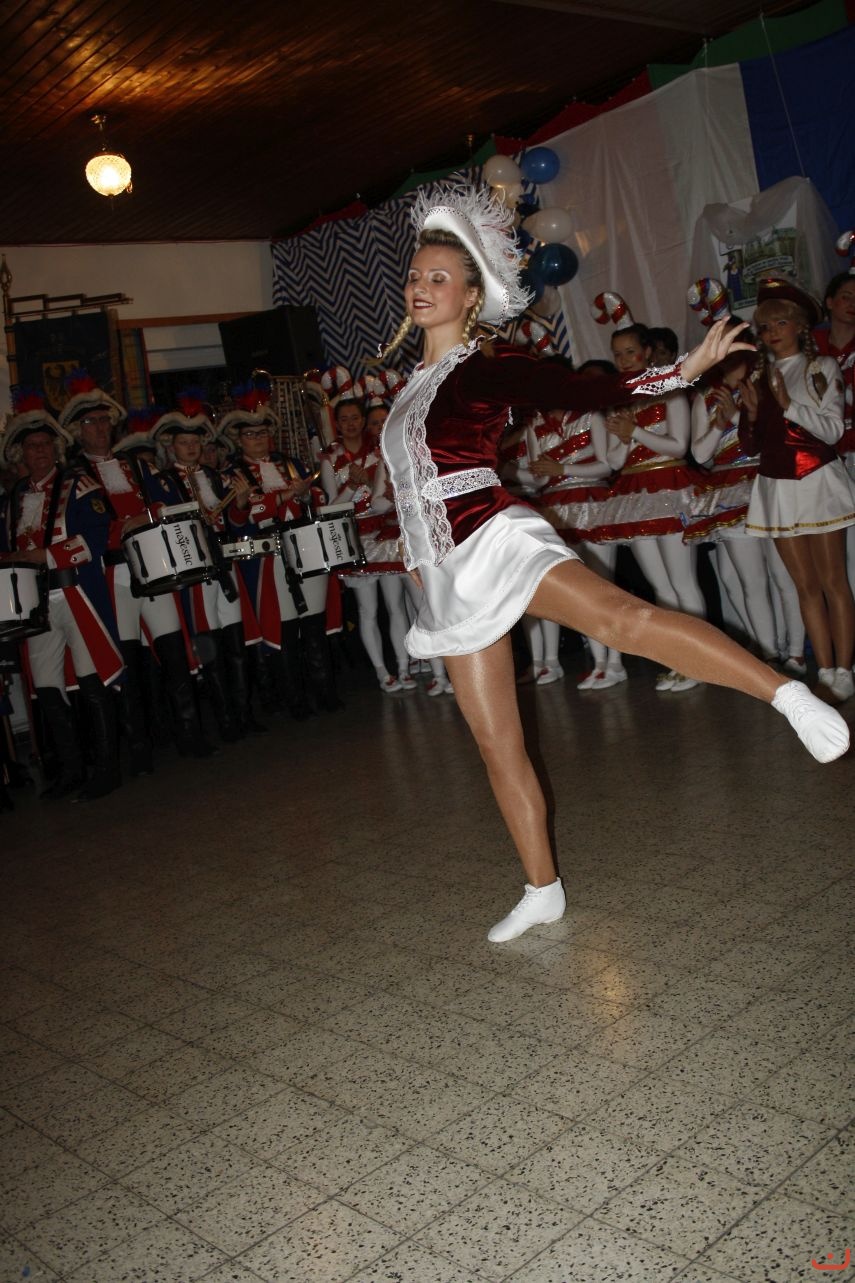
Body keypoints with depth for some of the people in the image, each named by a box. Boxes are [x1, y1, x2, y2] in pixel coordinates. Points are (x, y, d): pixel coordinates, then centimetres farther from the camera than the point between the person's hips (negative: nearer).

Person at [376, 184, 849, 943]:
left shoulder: (488, 367, -2)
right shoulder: (417, 383, 18)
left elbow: (595, 392, -12)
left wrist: (684, 373, -22)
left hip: (495, 539, -6)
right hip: (452, 574, 7)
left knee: (616, 618, -36)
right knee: (496, 743, 6)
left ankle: (786, 694, -43)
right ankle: (543, 892, 16)